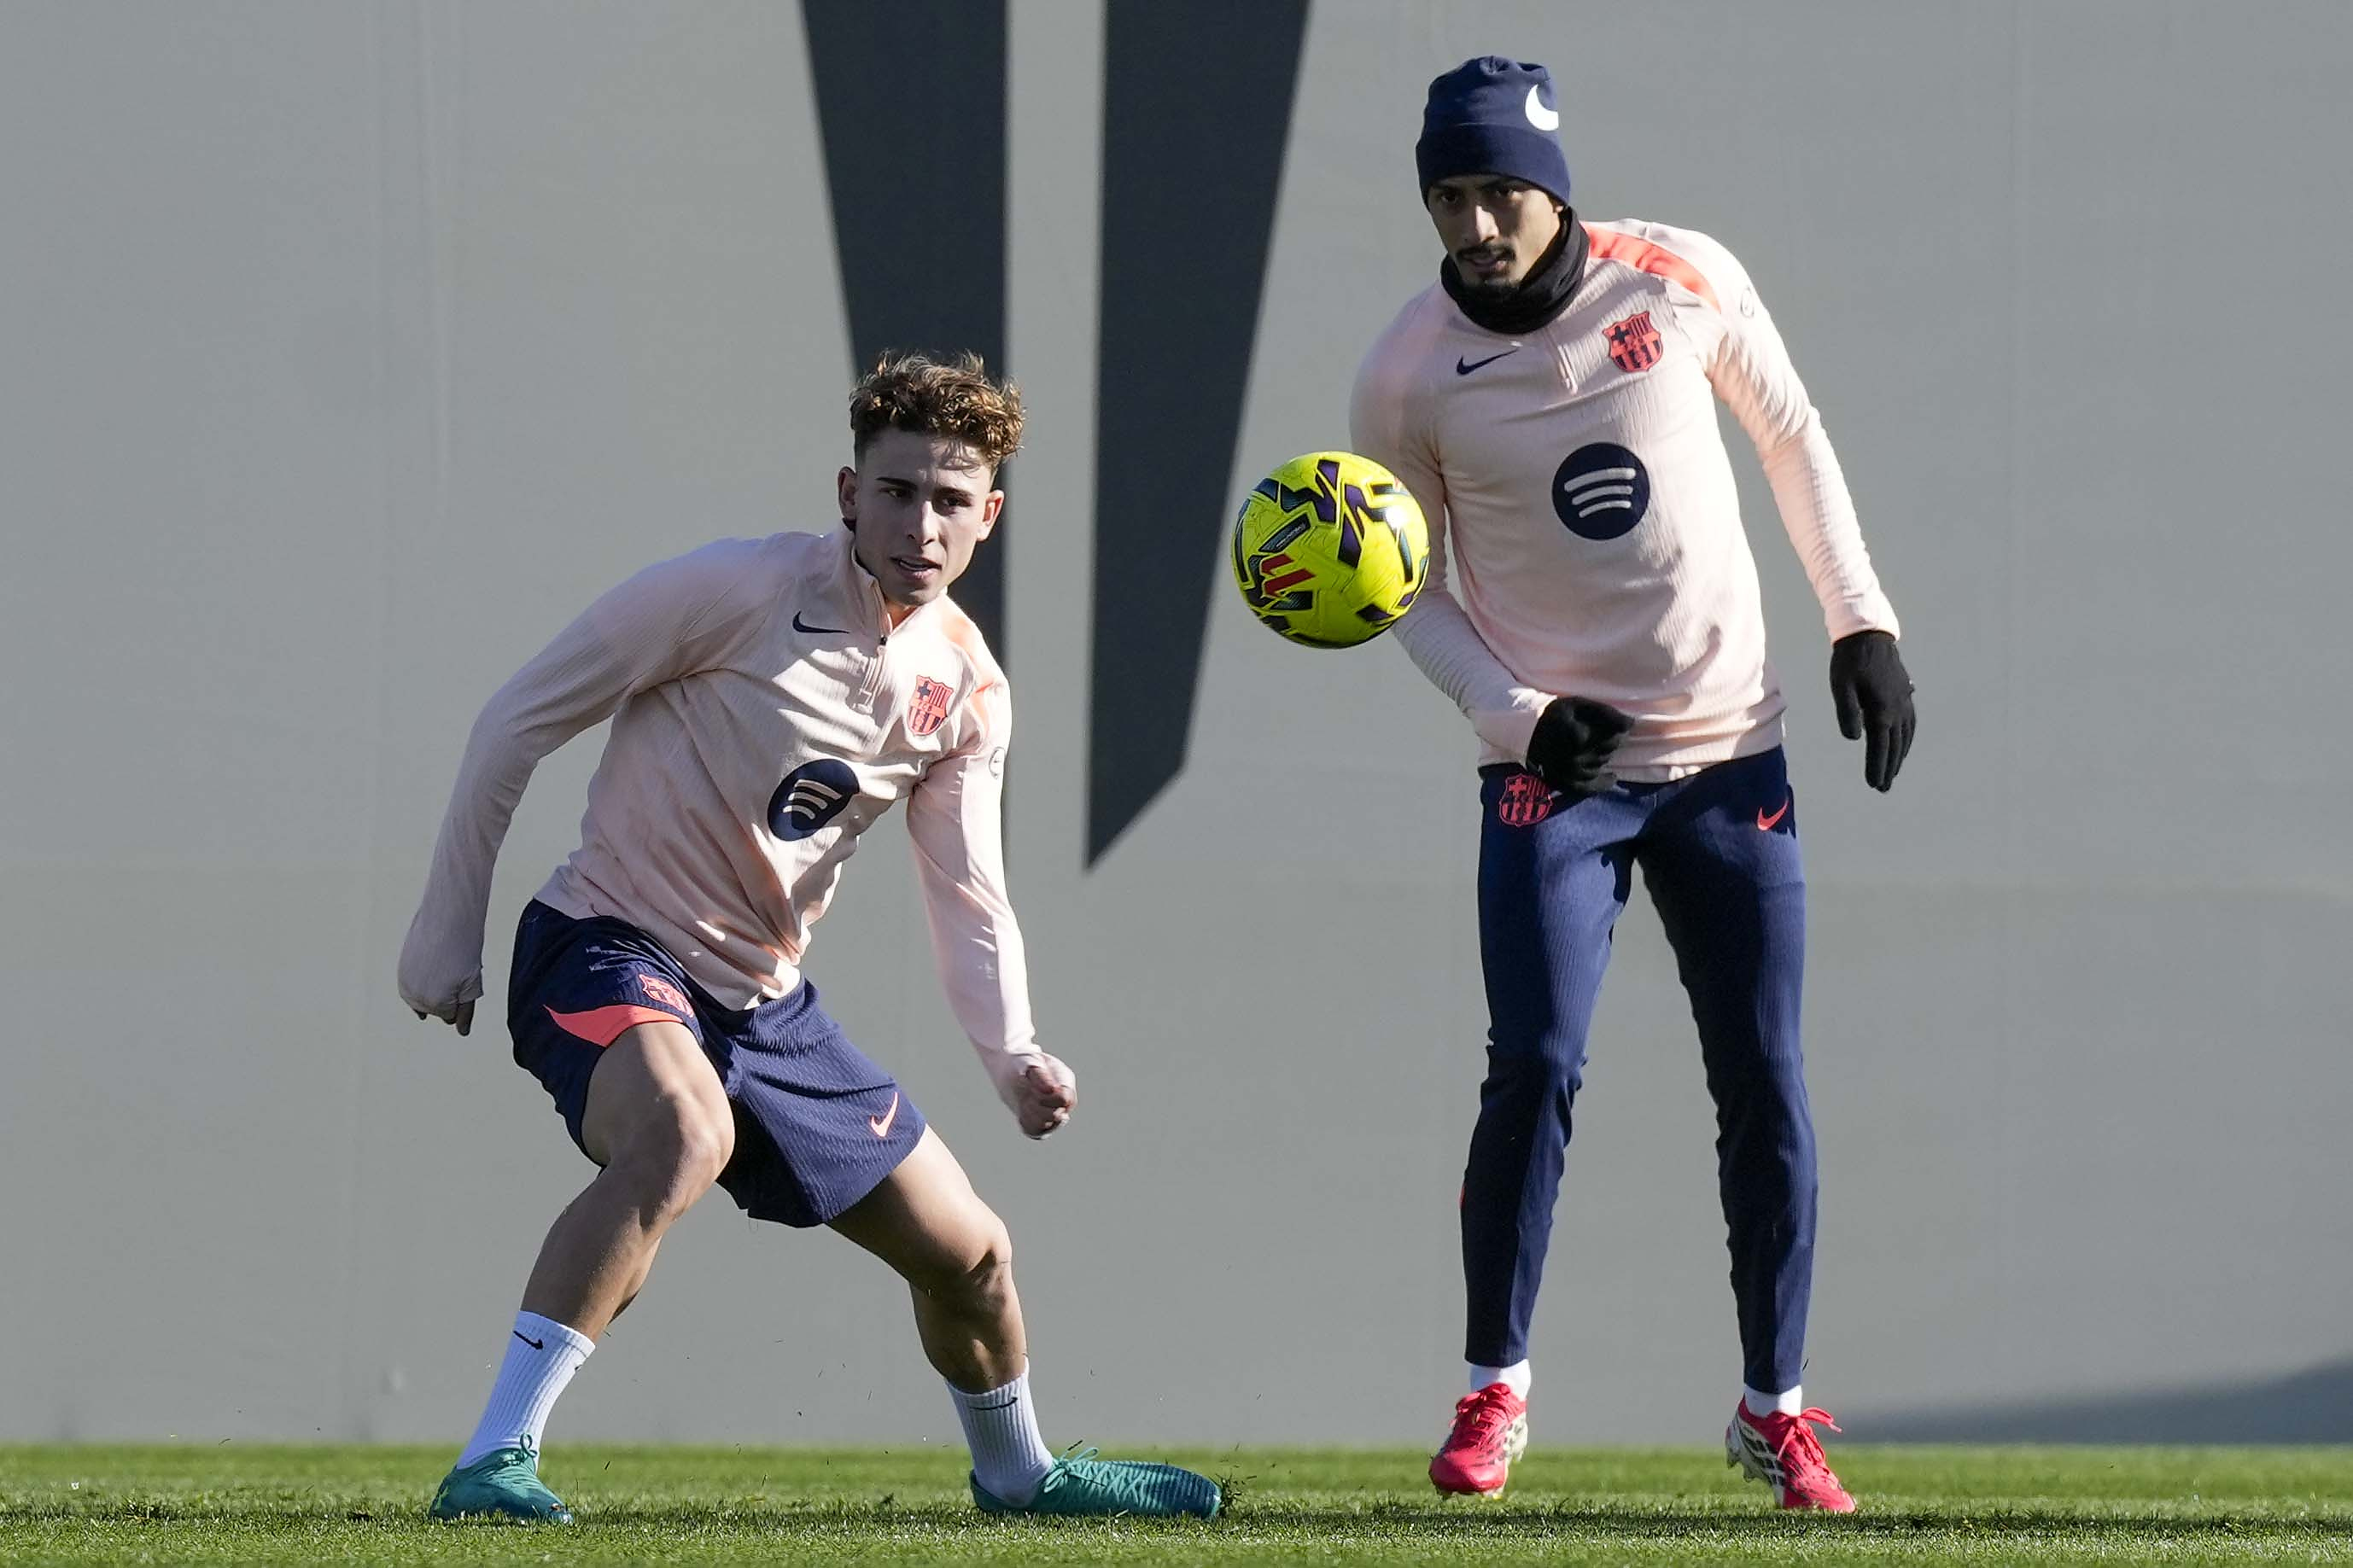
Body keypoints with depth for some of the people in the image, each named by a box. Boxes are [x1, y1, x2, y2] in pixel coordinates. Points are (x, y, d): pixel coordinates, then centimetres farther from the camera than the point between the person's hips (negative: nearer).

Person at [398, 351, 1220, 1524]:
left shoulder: (967, 691, 2)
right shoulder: (737, 590, -17)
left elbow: (967, 896, 7)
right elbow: (519, 719, -10)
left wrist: (1013, 1056, -12)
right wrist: (447, 928, -7)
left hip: (765, 1001, 7)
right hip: (605, 950, -7)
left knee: (970, 1257, 14)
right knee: (685, 1132, -40)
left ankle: (1017, 1473, 46)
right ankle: (493, 1462, -41)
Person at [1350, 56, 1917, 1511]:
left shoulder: (1683, 282, -7)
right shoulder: (1411, 373, -9)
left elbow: (1791, 433, 8)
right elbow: (1415, 585, 1)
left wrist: (1861, 620, 4)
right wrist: (1515, 713, -14)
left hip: (1730, 751, 1)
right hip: (1553, 766, -1)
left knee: (1765, 1086, 2)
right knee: (1535, 1067, -14)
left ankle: (1777, 1408, 14)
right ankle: (1494, 1392, 3)